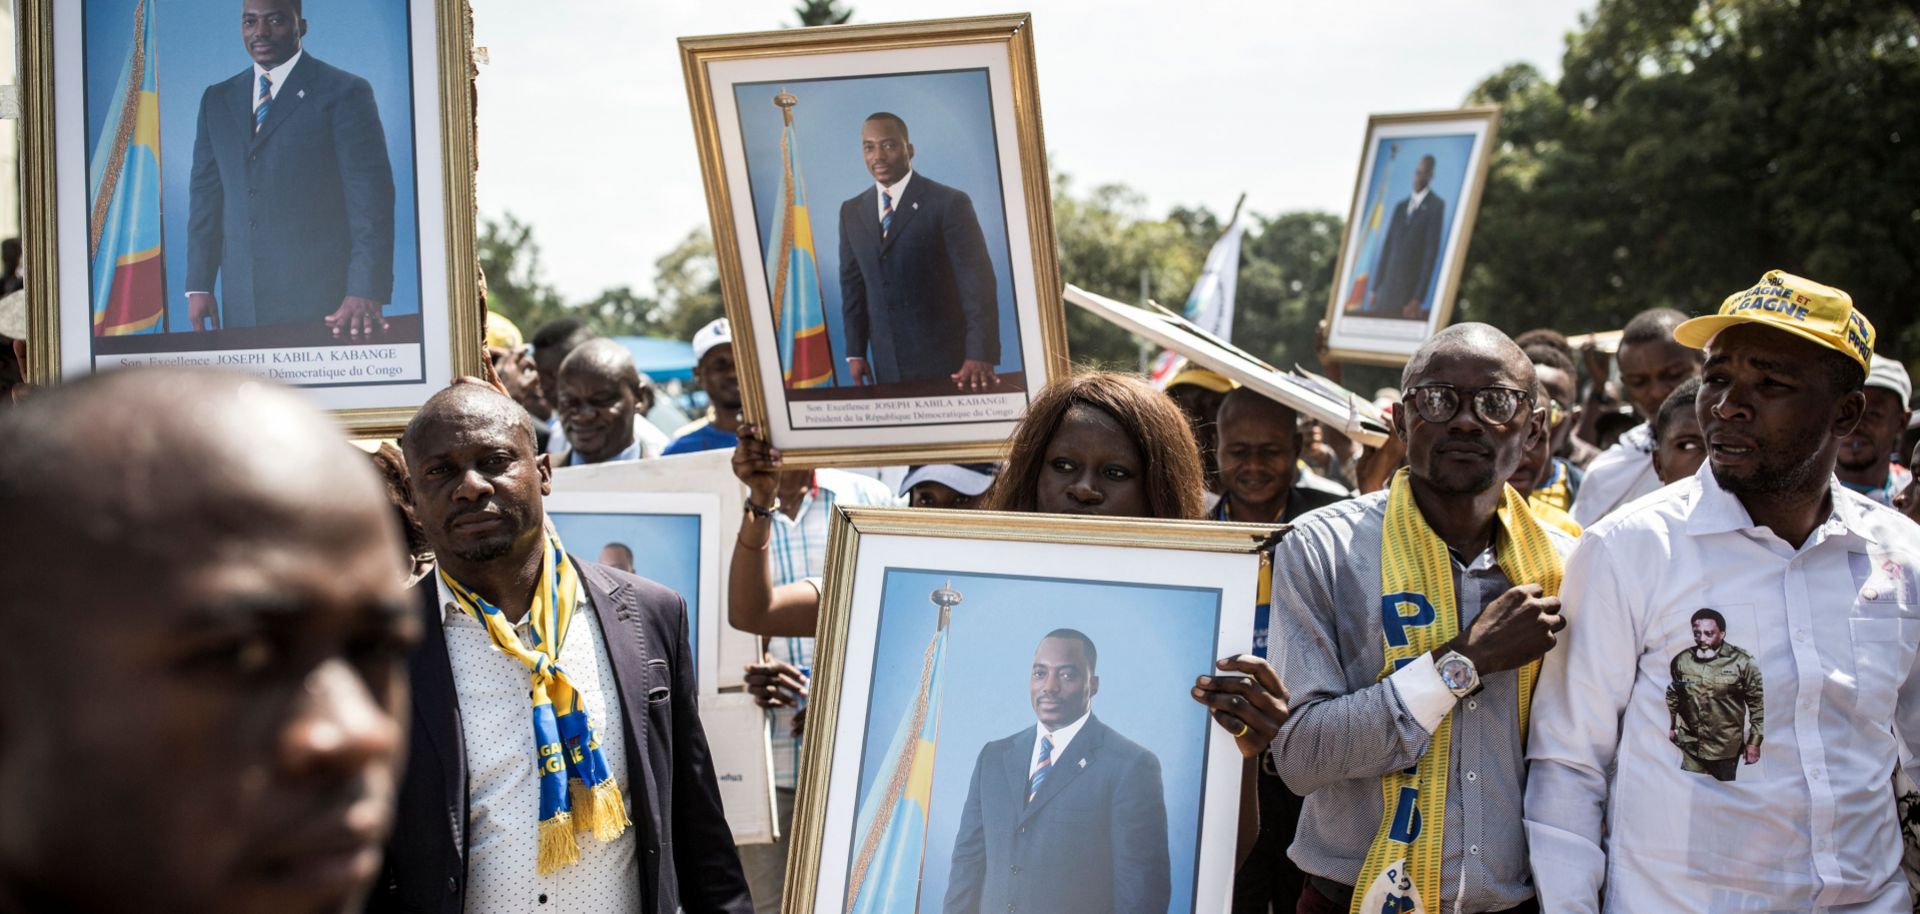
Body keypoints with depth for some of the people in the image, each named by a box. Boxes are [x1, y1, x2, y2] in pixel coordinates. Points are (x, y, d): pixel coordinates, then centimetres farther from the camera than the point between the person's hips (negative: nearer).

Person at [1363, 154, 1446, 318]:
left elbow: (1431, 254, -8)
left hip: (1409, 291, -5)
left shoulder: (1436, 206, -3)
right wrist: (1374, 289, 10)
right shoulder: (1400, 206, 16)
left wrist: (1418, 299, -13)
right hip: (1386, 288, 6)